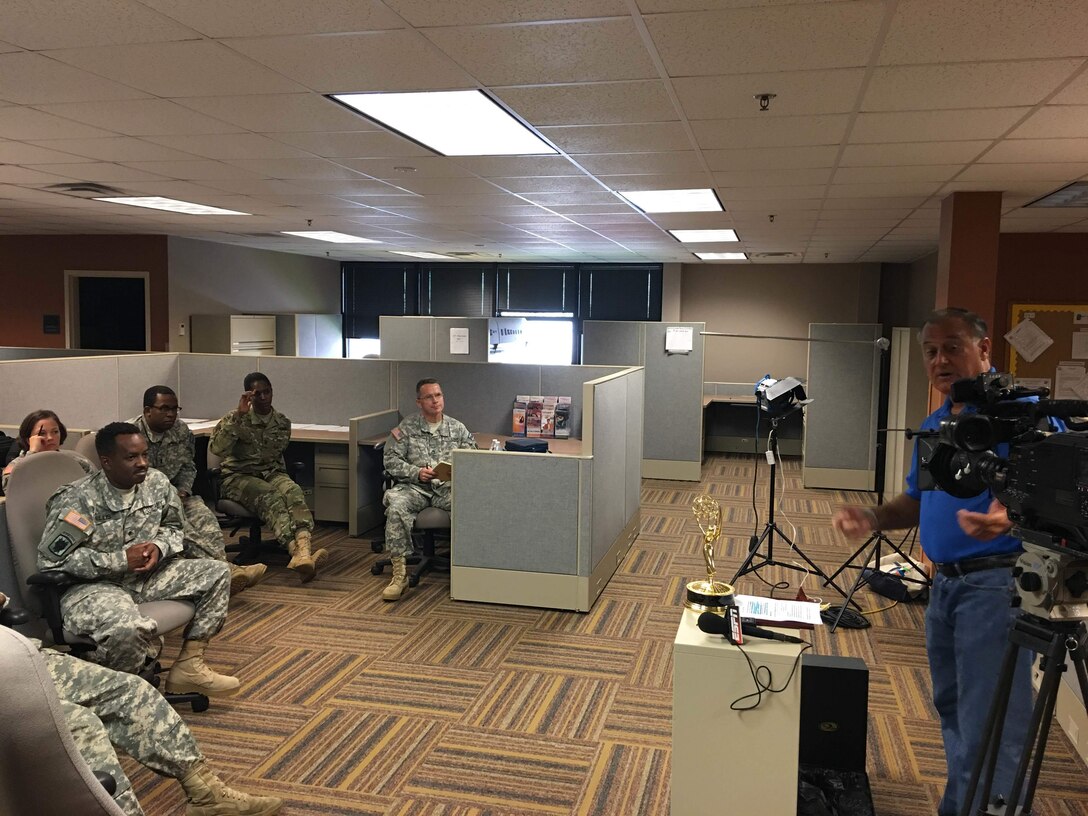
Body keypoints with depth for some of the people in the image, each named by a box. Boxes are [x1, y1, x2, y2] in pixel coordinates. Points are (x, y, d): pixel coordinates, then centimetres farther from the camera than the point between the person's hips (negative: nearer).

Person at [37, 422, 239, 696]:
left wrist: (159, 547, -9)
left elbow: (173, 527, 16)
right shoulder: (76, 500, -17)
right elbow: (50, 561, -20)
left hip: (146, 576, 7)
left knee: (216, 573, -3)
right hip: (92, 585, -7)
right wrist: (120, 560, -21)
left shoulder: (157, 483, 0)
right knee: (129, 628, -39)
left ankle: (188, 666, 0)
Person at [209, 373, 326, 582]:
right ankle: (298, 553, -57)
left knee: (293, 491, -34)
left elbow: (271, 456, 1)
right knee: (270, 497, -36)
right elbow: (216, 448, -14)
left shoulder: (282, 423, 11)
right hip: (239, 477, -2)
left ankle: (303, 551, -58)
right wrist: (238, 415, -17)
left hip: (271, 473, 3)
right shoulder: (235, 419, 4)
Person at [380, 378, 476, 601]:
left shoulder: (457, 429, 15)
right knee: (396, 506, -35)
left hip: (448, 487, 1)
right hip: (415, 486, -1)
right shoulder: (406, 428, 10)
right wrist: (416, 472, -12)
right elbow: (391, 460, 3)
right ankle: (400, 572, -31)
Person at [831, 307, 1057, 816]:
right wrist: (873, 518, 1)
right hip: (944, 583, 9)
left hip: (996, 582, -9)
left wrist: (1008, 516, -40)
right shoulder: (934, 425, 14)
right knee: (952, 713, 21)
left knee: (988, 731, -5)